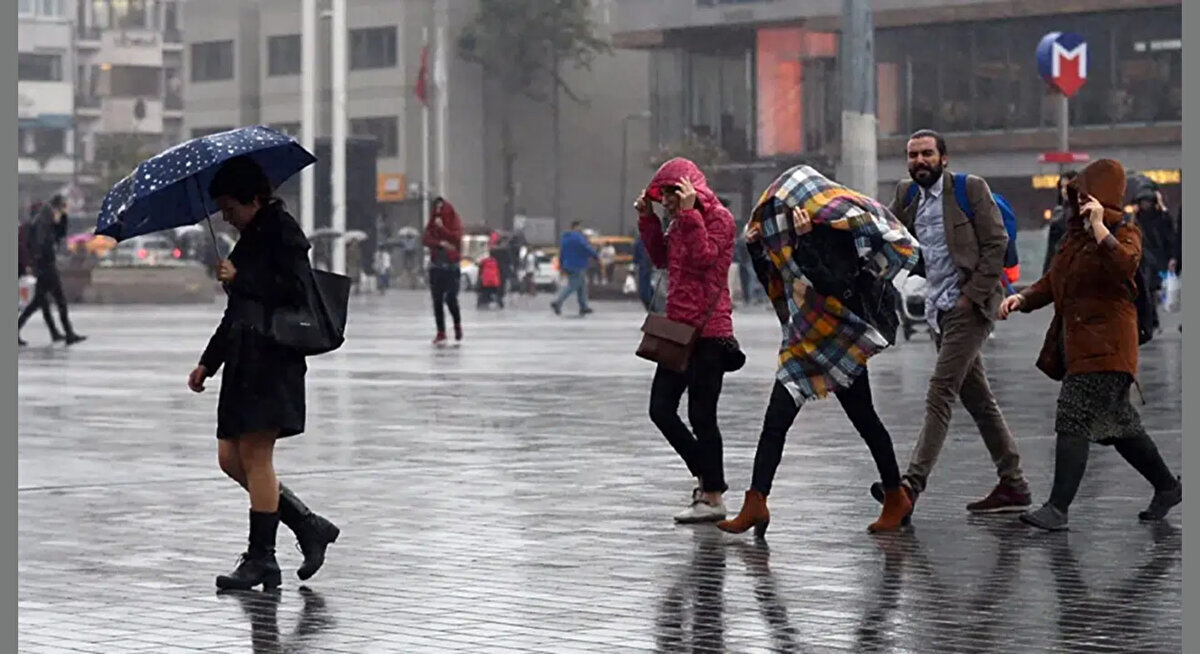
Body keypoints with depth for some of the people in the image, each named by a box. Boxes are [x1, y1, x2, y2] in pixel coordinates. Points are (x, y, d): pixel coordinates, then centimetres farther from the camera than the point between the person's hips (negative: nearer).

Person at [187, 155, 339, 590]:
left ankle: (261, 559, -2)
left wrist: (239, 279, -15)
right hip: (245, 362, 10)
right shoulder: (250, 240, 19)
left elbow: (297, 290, -20)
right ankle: (309, 527, 14)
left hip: (274, 360, -10)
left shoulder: (282, 232, -7)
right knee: (231, 457, 6)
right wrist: (208, 361, 21)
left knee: (255, 456, -8)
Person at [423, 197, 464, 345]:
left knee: (450, 299, -9)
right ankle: (441, 332, 5)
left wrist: (441, 227, -18)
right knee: (437, 300, 0)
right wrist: (441, 243, -18)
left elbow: (456, 238, -15)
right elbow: (426, 240, -4)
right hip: (436, 265, 3)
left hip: (452, 266, -3)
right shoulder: (432, 224, 8)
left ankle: (457, 324, 18)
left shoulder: (455, 223, 0)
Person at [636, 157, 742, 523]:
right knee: (661, 410, 8)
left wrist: (689, 214, -21)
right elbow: (661, 258, 21)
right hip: (678, 329, 9)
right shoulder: (680, 222, 16)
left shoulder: (719, 218, -8)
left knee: (701, 416, -6)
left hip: (708, 331, -9)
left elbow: (704, 257, -21)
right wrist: (648, 219, 11)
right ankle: (708, 478, 20)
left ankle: (713, 498, 2)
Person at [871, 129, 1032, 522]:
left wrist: (972, 294, -14)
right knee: (977, 398, 11)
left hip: (968, 306, -8)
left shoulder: (970, 188, -7)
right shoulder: (907, 196, 12)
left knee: (940, 392, -15)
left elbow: (996, 242, -10)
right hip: (939, 309, 8)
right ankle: (1013, 486, 17)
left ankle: (912, 485, -22)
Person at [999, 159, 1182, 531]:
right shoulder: (1076, 234, 17)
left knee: (1074, 420, -13)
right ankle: (1167, 487, 30)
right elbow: (1054, 280, 22)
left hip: (1104, 344, -9)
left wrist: (1099, 226, -31)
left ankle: (1058, 508, -13)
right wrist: (1023, 298, 6)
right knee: (1117, 424, 16)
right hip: (1075, 342, 9)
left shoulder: (1124, 233, -7)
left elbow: (1125, 266, -30)